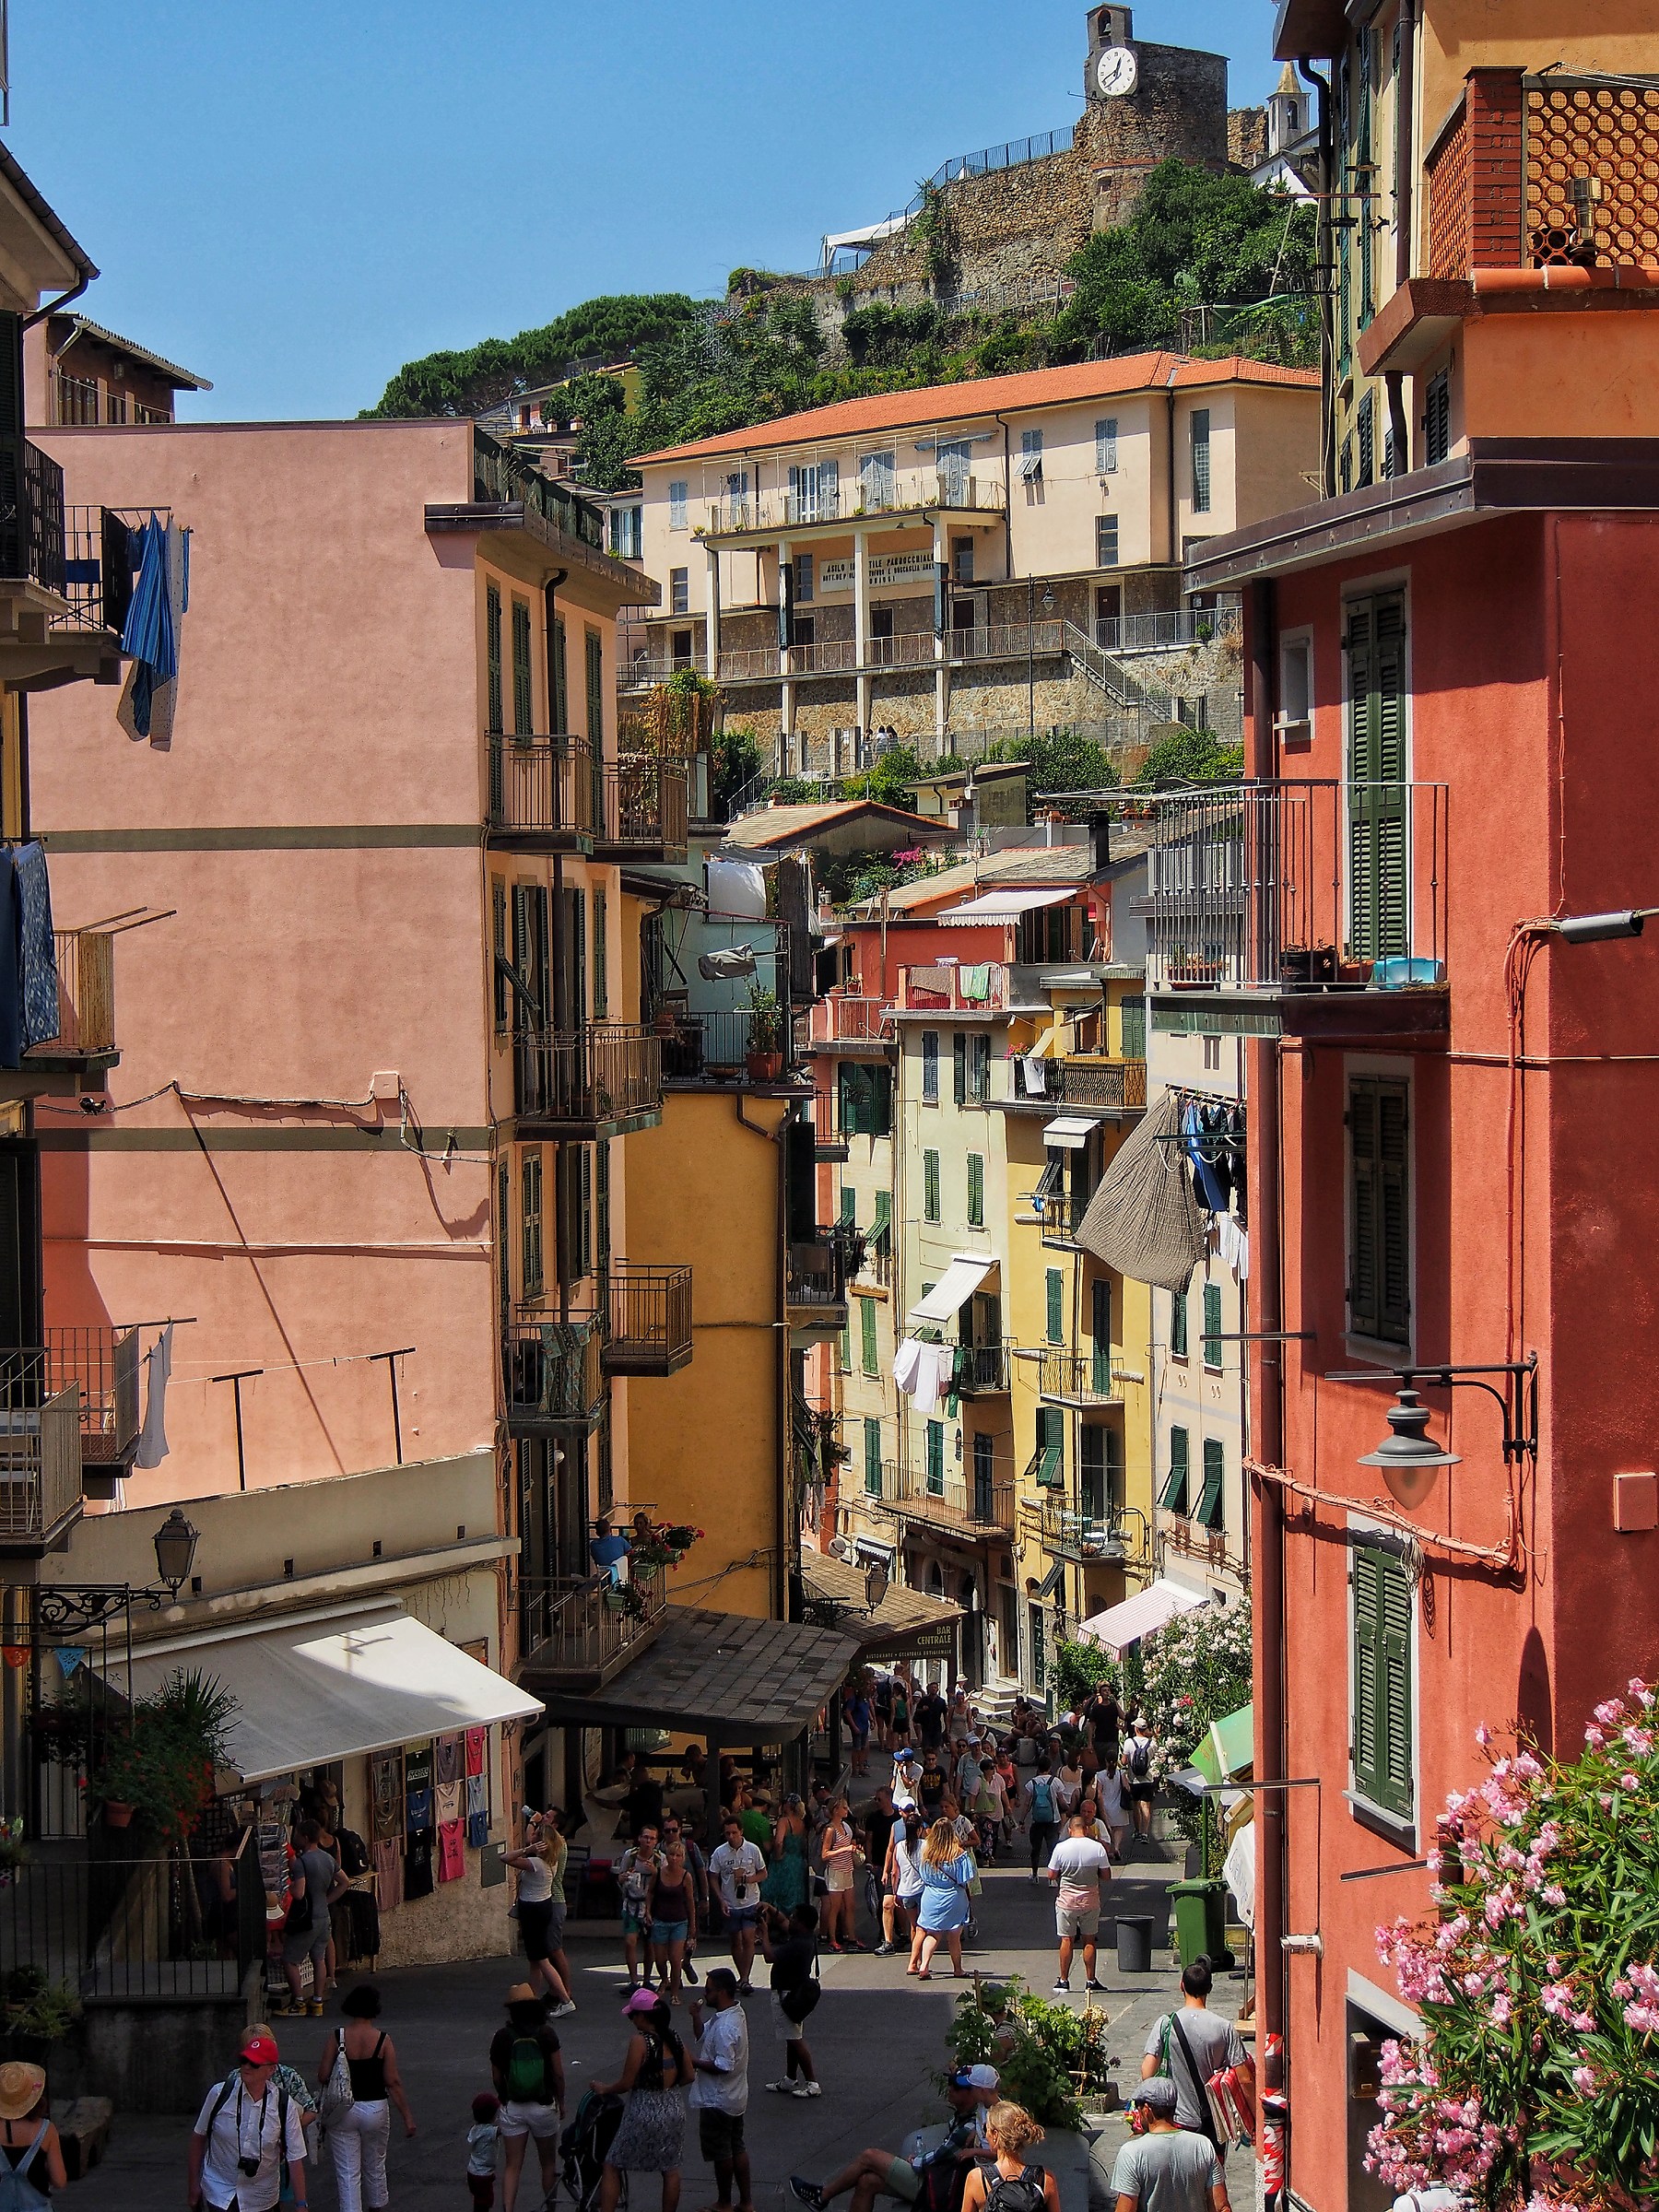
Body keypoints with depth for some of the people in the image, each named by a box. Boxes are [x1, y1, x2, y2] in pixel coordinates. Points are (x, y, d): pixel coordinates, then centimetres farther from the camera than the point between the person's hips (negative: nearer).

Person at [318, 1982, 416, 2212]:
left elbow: (323, 2077, -10)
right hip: (376, 2110, 1)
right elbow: (393, 2083, -10)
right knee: (375, 2166, 22)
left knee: (347, 2172, 3)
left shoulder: (337, 2038, -11)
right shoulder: (382, 2040, -11)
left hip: (342, 2111, -1)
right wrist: (407, 2116, -3)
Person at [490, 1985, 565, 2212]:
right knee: (548, 2163, 17)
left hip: (512, 2107, 0)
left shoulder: (502, 2037, -7)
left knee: (512, 2166, 4)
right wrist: (561, 2103, 8)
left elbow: (496, 2078, 0)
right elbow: (558, 2074, -7)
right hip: (543, 2106, 0)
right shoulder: (547, 2034, -10)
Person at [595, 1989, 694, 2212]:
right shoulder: (674, 2038, 2)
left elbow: (626, 2083, -15)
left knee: (612, 2167, 6)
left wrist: (604, 2089, 2)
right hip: (674, 2111, 6)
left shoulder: (640, 2040, -17)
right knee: (670, 2169, 16)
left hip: (644, 2114, -6)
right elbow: (688, 2076, 8)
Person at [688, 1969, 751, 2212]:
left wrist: (693, 2063, -18)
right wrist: (696, 2017, -5)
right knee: (737, 2147, 16)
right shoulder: (734, 2014, 3)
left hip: (718, 2101, -10)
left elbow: (723, 2066, -29)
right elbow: (702, 2036, 14)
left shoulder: (725, 2027, -28)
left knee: (720, 2151, 6)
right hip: (735, 2098, 10)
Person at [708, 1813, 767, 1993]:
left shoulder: (752, 1850, -4)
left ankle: (744, 1980, -14)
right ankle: (742, 1977, 22)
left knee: (748, 1939, -13)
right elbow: (714, 1879, 5)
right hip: (730, 1904, 2)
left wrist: (746, 1879, -15)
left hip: (750, 1903, -2)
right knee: (735, 1942, 9)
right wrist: (721, 1901, -6)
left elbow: (763, 1874, 3)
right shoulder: (719, 1853, -2)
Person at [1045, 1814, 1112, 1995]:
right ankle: (1091, 1981, 12)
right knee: (1089, 1940, 10)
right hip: (1090, 1901, 1)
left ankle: (1063, 1980, 9)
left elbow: (1051, 1875, -3)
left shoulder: (1061, 1848, -9)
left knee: (1066, 1940, 5)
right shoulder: (1098, 1848, -7)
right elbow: (1107, 1876, -1)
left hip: (1066, 1900, -1)